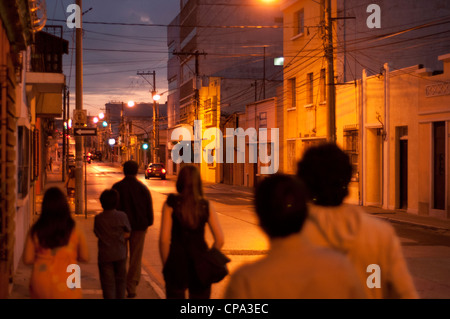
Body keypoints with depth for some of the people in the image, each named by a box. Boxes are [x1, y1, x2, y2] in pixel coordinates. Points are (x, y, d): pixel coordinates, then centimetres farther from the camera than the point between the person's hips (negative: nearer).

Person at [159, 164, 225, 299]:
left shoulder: (171, 204, -7)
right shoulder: (206, 206, -2)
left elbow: (164, 239, -12)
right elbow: (220, 240, -5)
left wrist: (165, 264, 0)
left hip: (176, 263, -1)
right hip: (200, 262, 2)